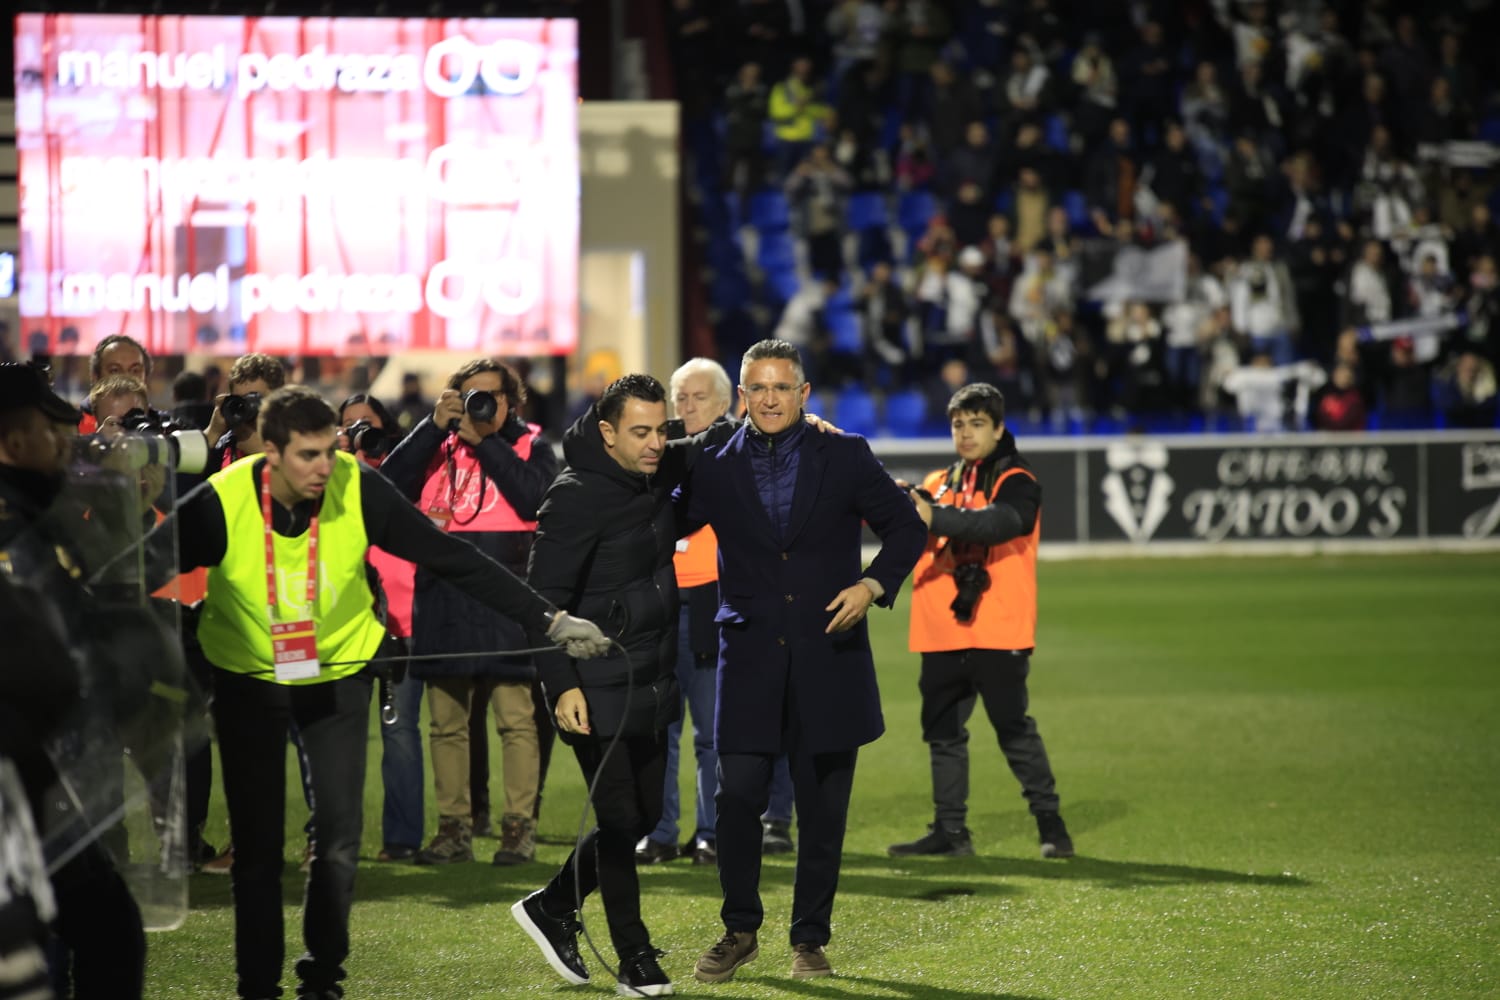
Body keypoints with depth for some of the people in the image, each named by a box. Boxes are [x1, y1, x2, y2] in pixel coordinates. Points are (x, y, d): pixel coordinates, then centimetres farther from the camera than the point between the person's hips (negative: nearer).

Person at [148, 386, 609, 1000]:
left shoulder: (359, 490, -22)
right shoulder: (221, 504, -25)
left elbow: (453, 559, -16)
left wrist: (550, 621, -17)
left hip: (338, 673, 1)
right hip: (247, 679, -1)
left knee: (339, 839, -3)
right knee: (258, 846, -1)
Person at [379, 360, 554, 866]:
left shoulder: (530, 446, 7)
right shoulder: (437, 444, 14)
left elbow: (534, 496, -13)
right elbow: (392, 484, -2)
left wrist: (482, 440, -10)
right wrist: (434, 425, -7)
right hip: (444, 604, 4)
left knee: (516, 718, -6)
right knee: (446, 723, 6)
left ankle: (519, 826, -2)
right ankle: (454, 826, 11)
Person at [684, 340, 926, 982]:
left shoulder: (845, 457, 2)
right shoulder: (713, 469, 4)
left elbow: (905, 528, 7)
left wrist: (873, 584, -7)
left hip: (828, 656, 0)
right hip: (750, 657, 0)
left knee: (823, 808, 4)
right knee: (737, 798, -6)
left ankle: (809, 938, 16)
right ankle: (740, 931, 11)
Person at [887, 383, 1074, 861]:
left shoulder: (1016, 482, -3)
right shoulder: (939, 484, 16)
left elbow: (998, 521, -24)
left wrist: (934, 517, -38)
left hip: (997, 630, -6)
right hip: (942, 632, 6)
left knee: (1013, 727, -5)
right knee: (942, 731, 9)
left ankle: (1050, 822, 4)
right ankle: (950, 831, 16)